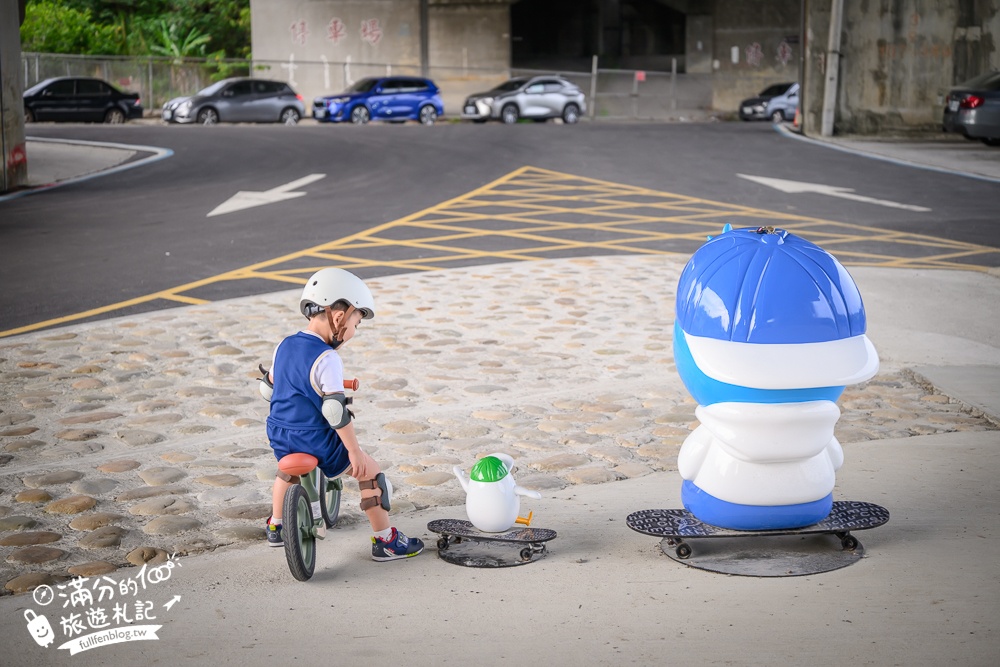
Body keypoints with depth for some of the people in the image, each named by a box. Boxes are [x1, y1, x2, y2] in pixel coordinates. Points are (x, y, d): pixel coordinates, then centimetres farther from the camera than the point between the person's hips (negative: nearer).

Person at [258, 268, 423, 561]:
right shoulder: (327, 360, -20)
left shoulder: (284, 346, 3)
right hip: (317, 442, -7)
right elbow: (335, 409, -25)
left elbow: (267, 389, 15)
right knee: (370, 472, 7)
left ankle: (276, 526, 46)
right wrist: (354, 450, -19)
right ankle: (385, 541, 11)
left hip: (280, 437, 7)